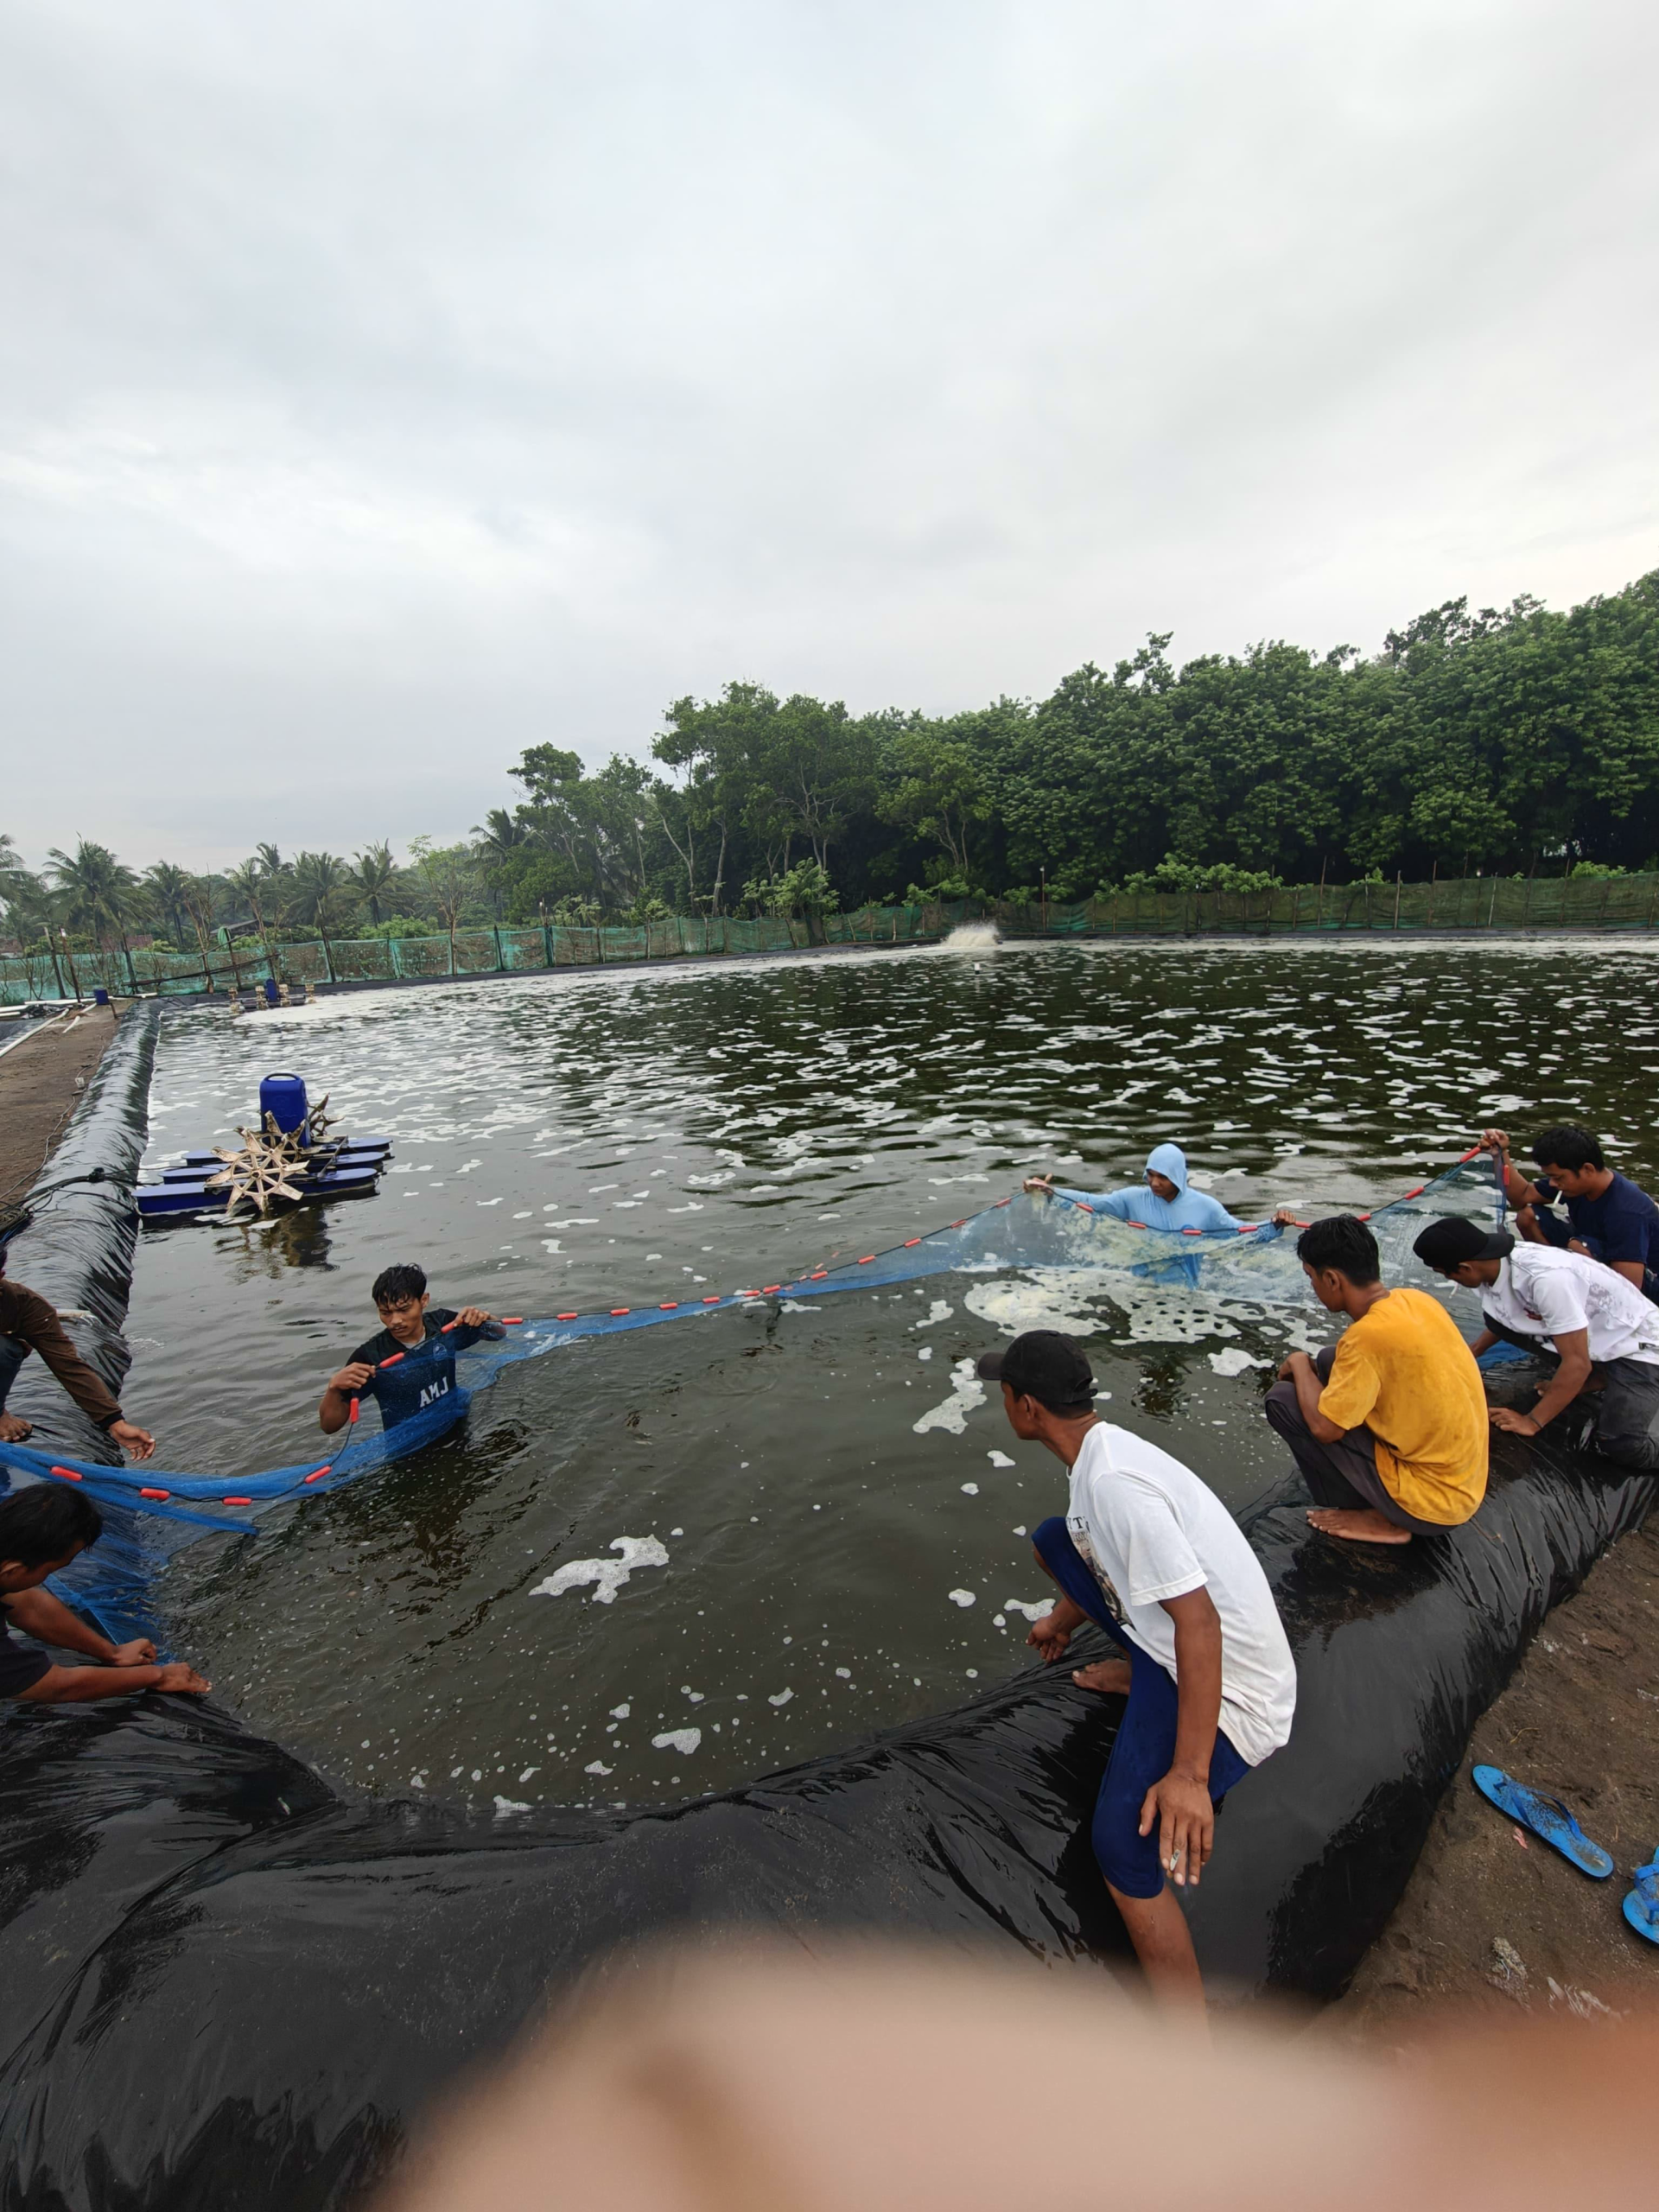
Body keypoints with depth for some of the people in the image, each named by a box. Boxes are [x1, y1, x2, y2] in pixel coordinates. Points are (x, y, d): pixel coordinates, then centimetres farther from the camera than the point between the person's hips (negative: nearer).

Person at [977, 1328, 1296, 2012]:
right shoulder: (1106, 1448, 1)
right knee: (1052, 1539, 11)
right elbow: (1110, 1549, 20)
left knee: (1123, 1852, -24)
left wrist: (1188, 1775, -29)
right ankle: (1142, 1674, 21)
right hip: (1171, 1638, 9)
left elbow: (1198, 1622, -31)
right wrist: (1064, 1619, 34)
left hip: (1228, 1686, -9)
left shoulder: (1111, 1481, -30)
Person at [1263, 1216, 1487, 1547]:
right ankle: (1381, 1501, 15)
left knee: (1282, 1400, -10)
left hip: (1432, 1501, -8)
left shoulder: (1368, 1334, -27)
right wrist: (1314, 1366, 11)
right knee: (1332, 1363, 13)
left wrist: (1299, 1364, -7)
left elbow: (1324, 1427, -22)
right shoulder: (1417, 1300, -2)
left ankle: (1378, 1519, 2)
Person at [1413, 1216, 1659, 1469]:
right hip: (1589, 1334, 8)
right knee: (1493, 1316, -10)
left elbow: (1577, 1363, -29)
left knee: (1621, 1448, -27)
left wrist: (1532, 1422, -23)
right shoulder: (1494, 1264, -11)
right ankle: (1593, 1380, 4)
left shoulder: (1546, 1278, -36)